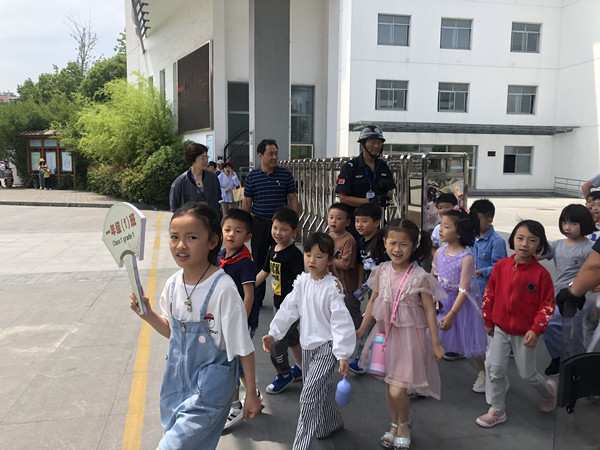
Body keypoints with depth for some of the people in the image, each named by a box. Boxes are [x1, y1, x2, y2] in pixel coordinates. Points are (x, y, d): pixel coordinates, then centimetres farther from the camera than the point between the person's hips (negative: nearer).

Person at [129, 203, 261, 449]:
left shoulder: (222, 287, -22)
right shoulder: (173, 284, -3)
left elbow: (243, 347, -15)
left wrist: (251, 393, -10)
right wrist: (148, 314, -3)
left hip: (210, 385, -6)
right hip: (177, 380, 6)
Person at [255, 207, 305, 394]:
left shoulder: (294, 254, -20)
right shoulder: (272, 250, 4)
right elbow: (263, 273, 17)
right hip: (279, 303, 8)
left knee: (276, 343, -1)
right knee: (291, 337, 23)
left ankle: (284, 375, 22)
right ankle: (301, 368, 42)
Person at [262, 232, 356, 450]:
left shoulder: (333, 286, -17)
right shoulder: (302, 282, 2)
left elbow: (341, 321, -19)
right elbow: (289, 308, 8)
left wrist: (343, 354, -21)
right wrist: (273, 333, 3)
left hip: (326, 346, -7)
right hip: (308, 344, 7)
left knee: (309, 395, -11)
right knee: (322, 390, 21)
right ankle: (332, 423, 45)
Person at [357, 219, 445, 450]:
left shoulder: (419, 277, -16)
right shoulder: (382, 271, -2)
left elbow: (429, 310, -10)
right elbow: (373, 300, 9)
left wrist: (435, 343, -7)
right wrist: (361, 329, 13)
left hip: (409, 335, -5)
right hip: (386, 332, 5)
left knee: (398, 390, -6)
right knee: (389, 384, 16)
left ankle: (404, 424, 26)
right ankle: (395, 424, 40)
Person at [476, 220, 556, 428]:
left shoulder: (541, 273, -15)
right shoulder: (501, 266, -6)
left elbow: (547, 305, -9)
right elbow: (489, 294, 4)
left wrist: (536, 330, -16)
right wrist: (488, 321, 8)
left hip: (525, 333, -3)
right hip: (500, 329, 3)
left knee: (527, 373, 12)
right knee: (495, 370, 5)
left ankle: (548, 390, 45)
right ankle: (497, 412, 22)